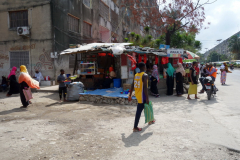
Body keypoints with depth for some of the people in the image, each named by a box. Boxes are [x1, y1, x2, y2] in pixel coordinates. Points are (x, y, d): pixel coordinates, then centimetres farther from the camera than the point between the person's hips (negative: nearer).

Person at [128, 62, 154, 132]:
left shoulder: (136, 75, 9)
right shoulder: (145, 75, -14)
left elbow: (132, 86, 10)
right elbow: (145, 87, -20)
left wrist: (130, 95, 14)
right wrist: (147, 98, -18)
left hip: (137, 94, 8)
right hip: (142, 95, -8)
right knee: (139, 111, -3)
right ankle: (135, 127, 2)